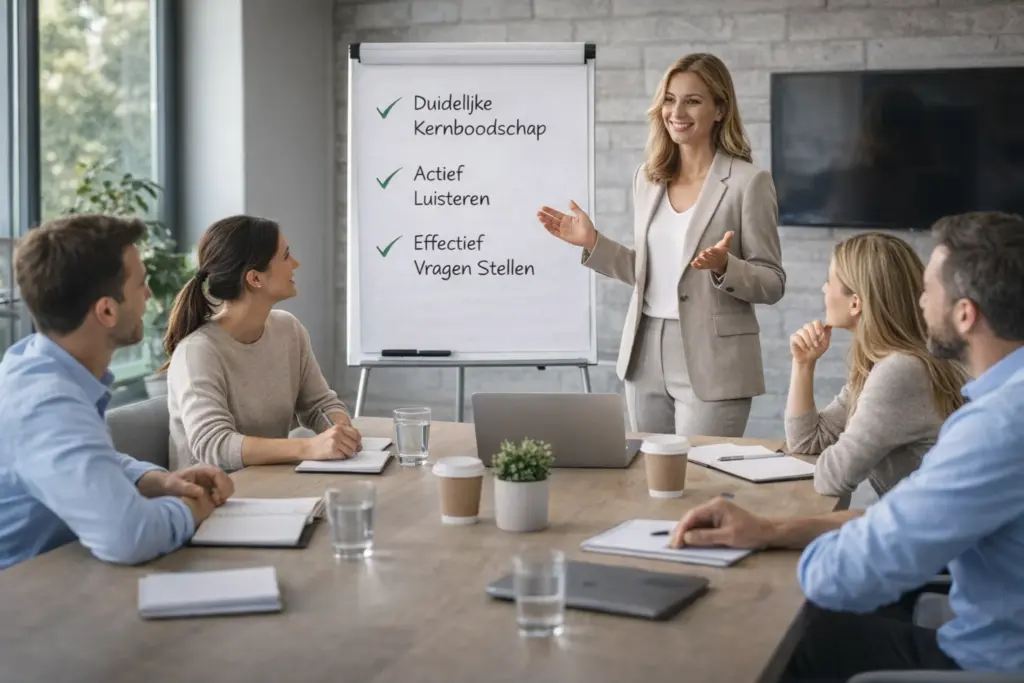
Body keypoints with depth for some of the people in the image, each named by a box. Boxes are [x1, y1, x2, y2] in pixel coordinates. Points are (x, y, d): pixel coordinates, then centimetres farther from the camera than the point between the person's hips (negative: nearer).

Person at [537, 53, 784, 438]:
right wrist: (592, 243, 4)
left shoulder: (748, 182, -9)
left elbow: (773, 284, -7)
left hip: (710, 365, -5)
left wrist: (724, 266, -25)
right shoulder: (647, 177, 8)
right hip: (645, 360, 6)